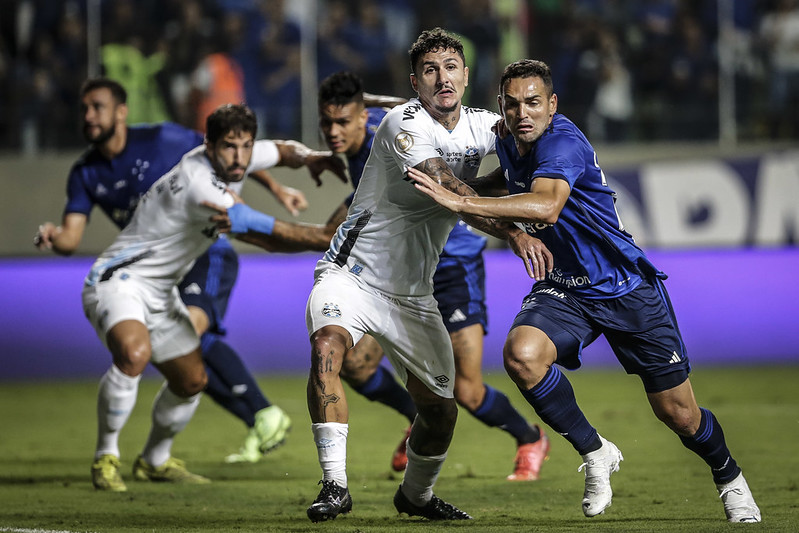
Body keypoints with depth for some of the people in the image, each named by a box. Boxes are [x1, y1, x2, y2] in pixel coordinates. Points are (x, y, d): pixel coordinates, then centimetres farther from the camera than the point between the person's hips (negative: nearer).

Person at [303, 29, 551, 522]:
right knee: (327, 347, -34)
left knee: (441, 409, 6)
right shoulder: (405, 125, -19)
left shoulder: (480, 125, 2)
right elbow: (451, 192, -32)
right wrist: (514, 234, -42)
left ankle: (416, 495, 35)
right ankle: (335, 485, -29)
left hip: (412, 296, 6)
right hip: (351, 274, -6)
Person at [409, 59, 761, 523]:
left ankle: (728, 477, 38)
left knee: (679, 415, 4)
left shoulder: (562, 142, -25)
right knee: (521, 354, -29)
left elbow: (546, 206, -46)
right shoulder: (508, 143, 1)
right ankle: (594, 451, -7)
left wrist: (461, 202, -49)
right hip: (562, 289, 5)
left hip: (626, 288, -5)